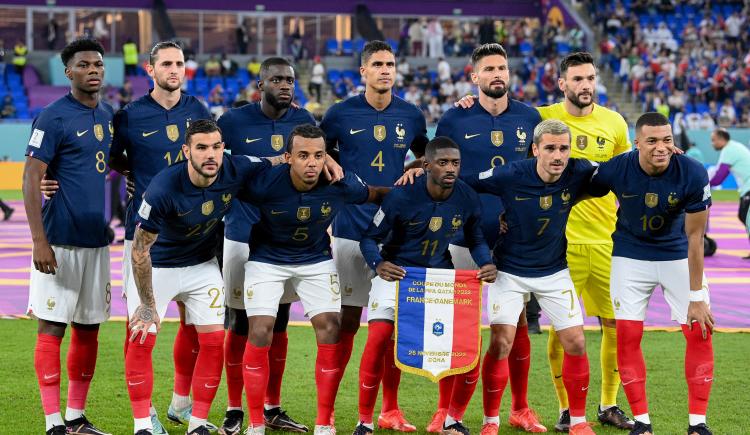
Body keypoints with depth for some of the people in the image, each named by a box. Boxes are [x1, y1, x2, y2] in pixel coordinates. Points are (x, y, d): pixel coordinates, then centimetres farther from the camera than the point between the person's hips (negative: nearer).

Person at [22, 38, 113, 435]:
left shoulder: (107, 115, 13)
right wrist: (39, 242, -19)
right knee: (52, 328, -4)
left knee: (88, 328, 10)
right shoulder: (53, 117, -9)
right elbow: (31, 180, -12)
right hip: (60, 241, -7)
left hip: (97, 239, 7)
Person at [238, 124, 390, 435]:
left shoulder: (341, 184, -23)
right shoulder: (265, 184, -31)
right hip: (267, 260, -2)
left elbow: (374, 194, -2)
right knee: (259, 334, -12)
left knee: (331, 333, -8)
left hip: (316, 261, 2)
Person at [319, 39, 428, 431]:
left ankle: (390, 410, 13)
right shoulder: (341, 114, -2)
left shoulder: (411, 116, 5)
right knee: (347, 320, -1)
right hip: (351, 231, -2)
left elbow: (425, 157, 23)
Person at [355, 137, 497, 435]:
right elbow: (370, 238, -12)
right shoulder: (402, 196, -21)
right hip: (395, 272, -3)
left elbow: (476, 241, 7)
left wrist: (486, 264, -14)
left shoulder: (467, 199, -10)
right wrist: (378, 264, -33)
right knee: (378, 338, -21)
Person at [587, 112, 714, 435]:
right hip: (631, 255, 0)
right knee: (627, 336, -5)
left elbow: (695, 237, -18)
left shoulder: (693, 175, -24)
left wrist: (696, 296, -16)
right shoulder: (615, 170, -22)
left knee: (700, 332, -7)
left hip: (677, 255, 0)